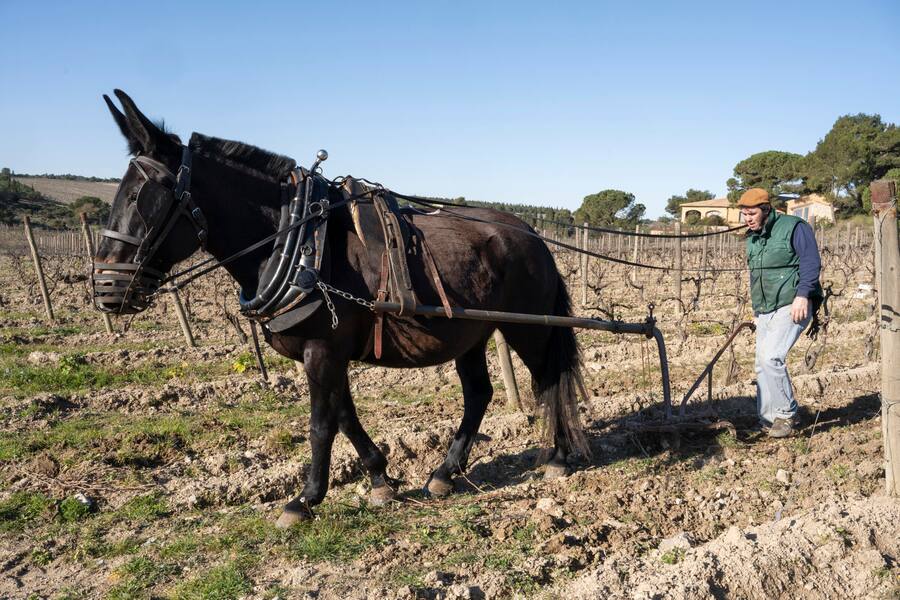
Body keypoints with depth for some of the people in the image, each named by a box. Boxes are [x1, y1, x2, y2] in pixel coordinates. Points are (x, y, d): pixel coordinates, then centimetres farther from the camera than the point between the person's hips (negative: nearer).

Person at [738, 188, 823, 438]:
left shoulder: (794, 227, -8)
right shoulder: (752, 238, 16)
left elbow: (811, 263, -13)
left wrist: (802, 295, -23)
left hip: (792, 307, -8)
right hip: (765, 311, 8)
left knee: (771, 357, -20)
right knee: (762, 365, 6)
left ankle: (786, 414, -6)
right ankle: (768, 419, 15)